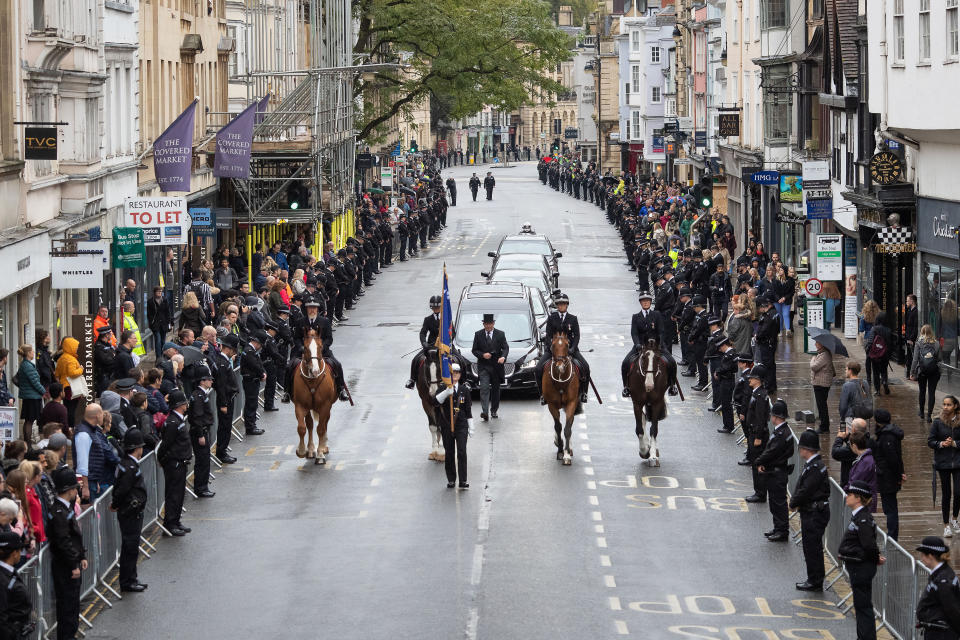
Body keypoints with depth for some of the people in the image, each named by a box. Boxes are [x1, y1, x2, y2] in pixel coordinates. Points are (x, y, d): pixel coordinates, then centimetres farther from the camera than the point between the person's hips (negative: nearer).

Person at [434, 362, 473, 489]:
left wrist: (471, 427, 10)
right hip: (446, 426, 0)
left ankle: (463, 481, -9)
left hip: (461, 425, 0)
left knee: (462, 452, -10)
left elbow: (468, 410, 10)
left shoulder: (464, 389, 5)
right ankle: (451, 480, 18)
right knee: (449, 453, 6)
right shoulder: (443, 389, 1)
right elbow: (437, 402, -19)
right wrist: (447, 391, -31)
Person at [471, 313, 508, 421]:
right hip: (483, 366, -1)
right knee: (484, 388, -15)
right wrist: (482, 355, -15)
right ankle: (484, 412, -25)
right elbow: (474, 350, 5)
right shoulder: (478, 335, 3)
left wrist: (503, 357, -26)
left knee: (495, 389, 11)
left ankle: (494, 411, 25)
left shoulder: (500, 334, 2)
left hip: (497, 366, 1)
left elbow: (505, 348, -5)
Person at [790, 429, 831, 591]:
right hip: (811, 512, 10)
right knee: (811, 547, 16)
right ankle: (814, 580, 24)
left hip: (815, 515, -10)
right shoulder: (812, 464, 11)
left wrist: (793, 503, -8)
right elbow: (802, 488, 16)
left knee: (812, 548, -2)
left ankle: (815, 582, 5)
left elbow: (805, 491, -23)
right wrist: (795, 500, 1)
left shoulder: (815, 467, -22)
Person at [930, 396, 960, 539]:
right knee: (946, 494, 6)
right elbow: (930, 441, 1)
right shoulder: (938, 423, -1)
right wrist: (941, 444, -15)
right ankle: (946, 525, 17)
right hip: (943, 462, 0)